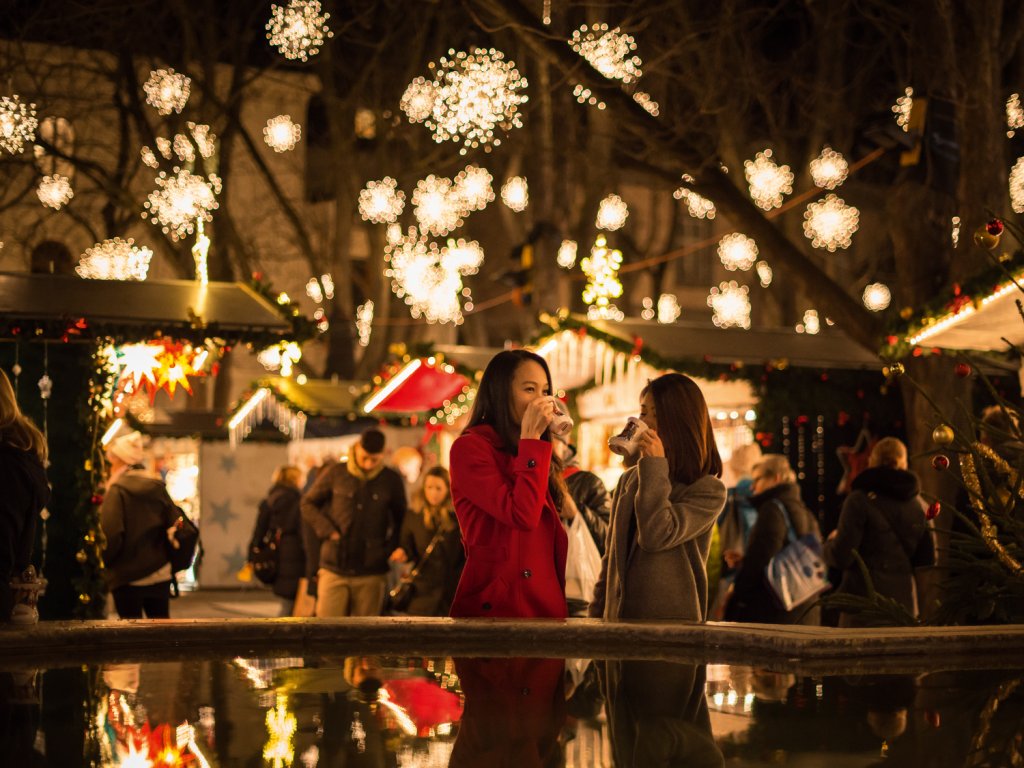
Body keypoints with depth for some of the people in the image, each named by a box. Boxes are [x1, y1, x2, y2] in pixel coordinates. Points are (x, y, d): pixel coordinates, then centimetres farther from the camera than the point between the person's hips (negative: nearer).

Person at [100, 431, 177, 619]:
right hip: (160, 574, 5)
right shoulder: (158, 487, 5)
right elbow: (174, 527, 3)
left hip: (127, 577, -5)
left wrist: (106, 561, -1)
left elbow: (111, 535, -18)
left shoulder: (116, 491, -11)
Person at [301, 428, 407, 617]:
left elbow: (401, 520, 15)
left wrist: (390, 548, 1)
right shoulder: (335, 474, 1)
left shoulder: (392, 480, 4)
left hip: (371, 574, 1)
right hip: (334, 569, -1)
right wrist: (328, 531, -3)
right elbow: (307, 504, 11)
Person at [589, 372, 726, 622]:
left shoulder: (708, 491, -6)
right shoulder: (629, 480, 11)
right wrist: (596, 617, 9)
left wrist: (655, 466, -16)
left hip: (673, 623, -5)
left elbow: (655, 536, -20)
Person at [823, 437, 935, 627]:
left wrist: (831, 542, 10)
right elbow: (928, 559, 11)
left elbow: (841, 557, -11)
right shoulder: (918, 504, 7)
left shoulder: (860, 500, -8)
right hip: (905, 602, 5)